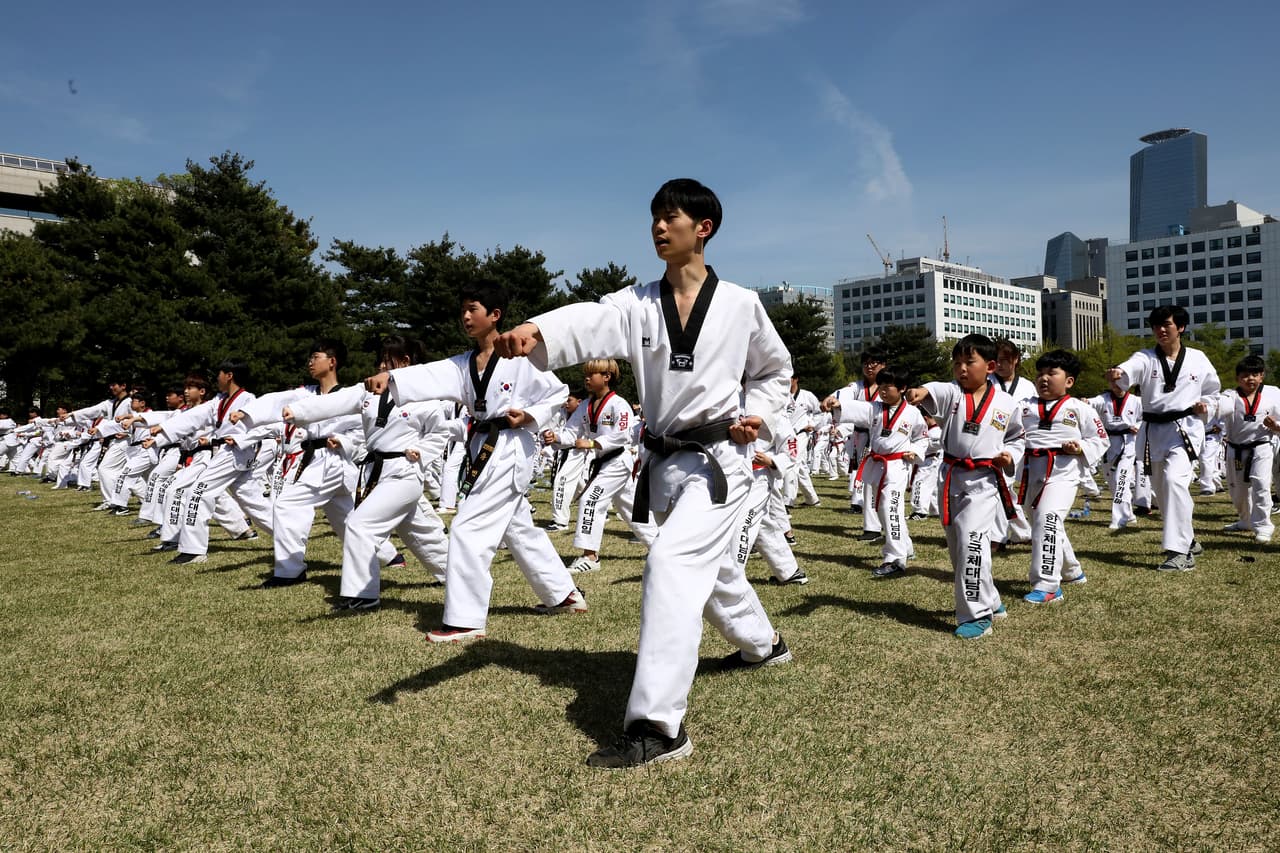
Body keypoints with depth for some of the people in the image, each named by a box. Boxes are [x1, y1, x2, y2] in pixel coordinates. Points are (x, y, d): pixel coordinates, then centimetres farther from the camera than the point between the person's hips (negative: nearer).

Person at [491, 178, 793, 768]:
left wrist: (754, 416, -5)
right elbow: (590, 322, -23)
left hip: (718, 460, -5)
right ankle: (762, 643, 54)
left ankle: (658, 724, -20)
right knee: (711, 566, 24)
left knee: (671, 563, -25)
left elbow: (774, 370, 13)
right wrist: (534, 330, -44)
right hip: (664, 461, 5)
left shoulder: (740, 304, -4)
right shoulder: (637, 303, 0)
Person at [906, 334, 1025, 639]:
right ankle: (990, 602, 34)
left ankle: (976, 614, -9)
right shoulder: (951, 393, -1)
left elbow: (1017, 437, 16)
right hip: (951, 478, 4)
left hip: (984, 480, -3)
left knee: (971, 539, -20)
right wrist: (921, 391, -51)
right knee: (957, 544, 13)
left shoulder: (1006, 404, 0)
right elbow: (936, 392, -27)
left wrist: (1010, 457, -6)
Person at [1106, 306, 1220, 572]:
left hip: (1186, 429, -3)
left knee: (1174, 479, -26)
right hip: (1155, 432, 3)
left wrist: (1204, 405, -2)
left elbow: (1212, 390, 20)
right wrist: (1115, 375, -48)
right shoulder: (1145, 358, 1)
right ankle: (1188, 541, 38)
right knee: (1162, 491, 12)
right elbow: (1127, 371, -24)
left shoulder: (1198, 359, 3)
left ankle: (1180, 552, -21)